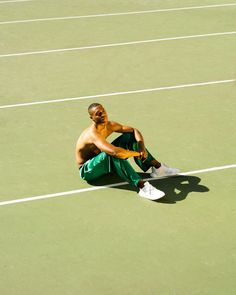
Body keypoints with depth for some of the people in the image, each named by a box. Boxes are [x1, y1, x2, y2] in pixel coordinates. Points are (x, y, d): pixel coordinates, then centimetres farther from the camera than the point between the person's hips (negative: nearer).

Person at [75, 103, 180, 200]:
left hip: (102, 160, 9)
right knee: (114, 154, -39)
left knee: (130, 136, 1)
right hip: (87, 170, -9)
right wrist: (137, 153, -31)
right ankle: (142, 187, -46)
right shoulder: (93, 133, -32)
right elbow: (115, 152, -46)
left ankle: (157, 168, 1)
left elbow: (134, 130, 5)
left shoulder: (110, 125, -5)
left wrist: (142, 148, -13)